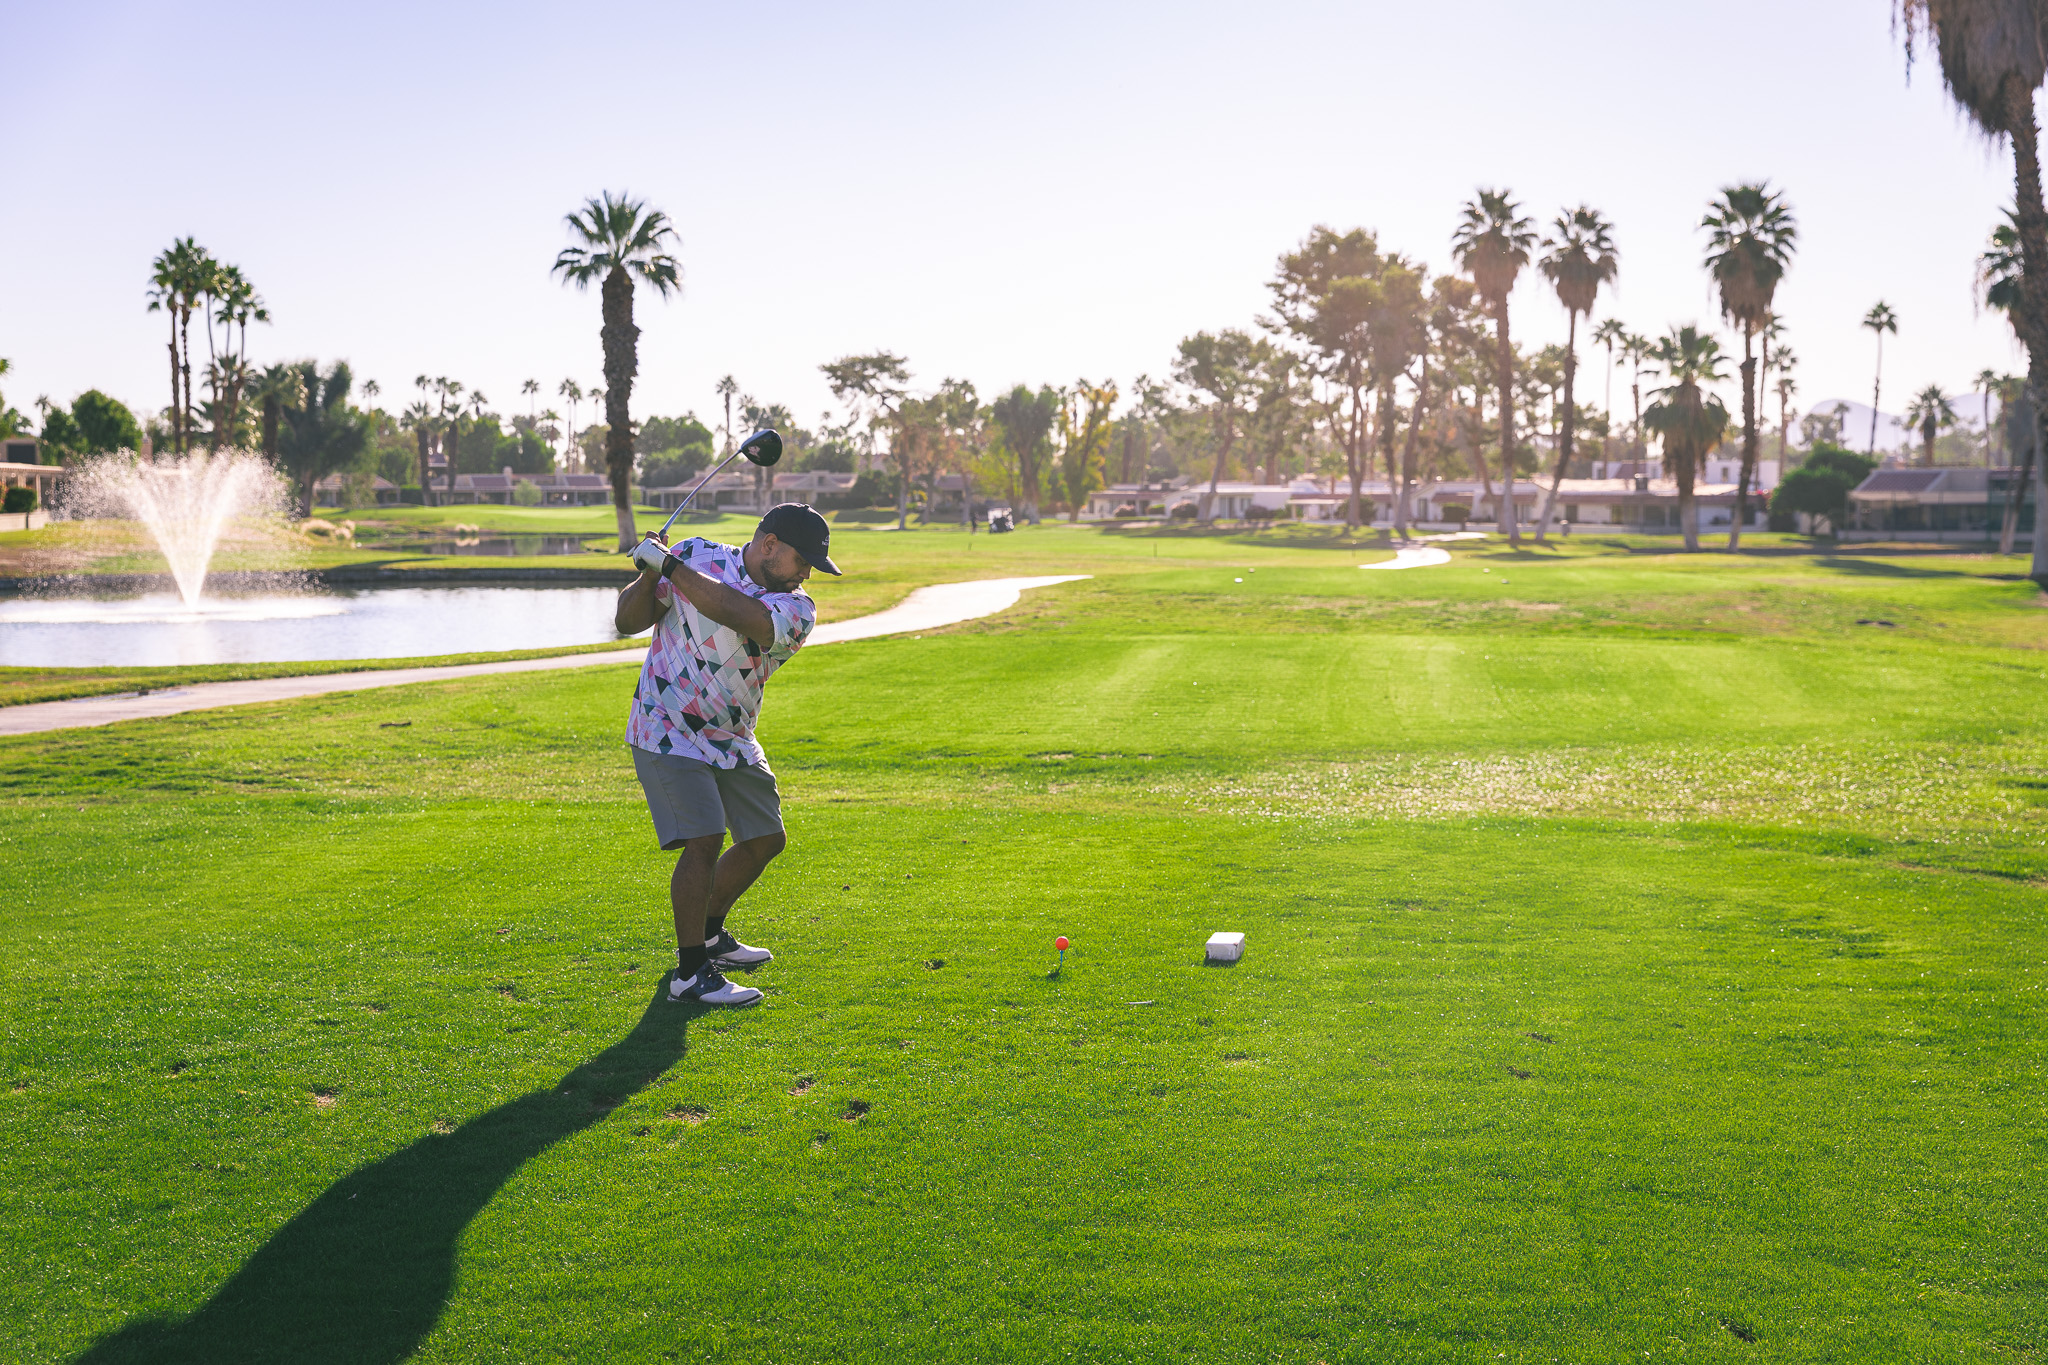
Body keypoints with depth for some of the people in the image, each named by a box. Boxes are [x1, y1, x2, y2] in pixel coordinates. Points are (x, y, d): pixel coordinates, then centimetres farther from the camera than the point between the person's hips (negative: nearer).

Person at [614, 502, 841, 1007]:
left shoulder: (797, 609, -10)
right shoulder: (696, 557, -11)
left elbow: (739, 615, -31)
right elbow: (629, 621, -9)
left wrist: (671, 566, -32)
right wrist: (650, 575, -27)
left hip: (731, 740, 6)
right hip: (668, 732, -5)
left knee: (765, 839, 13)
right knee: (704, 840, -18)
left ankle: (707, 933, 36)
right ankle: (690, 974, -8)